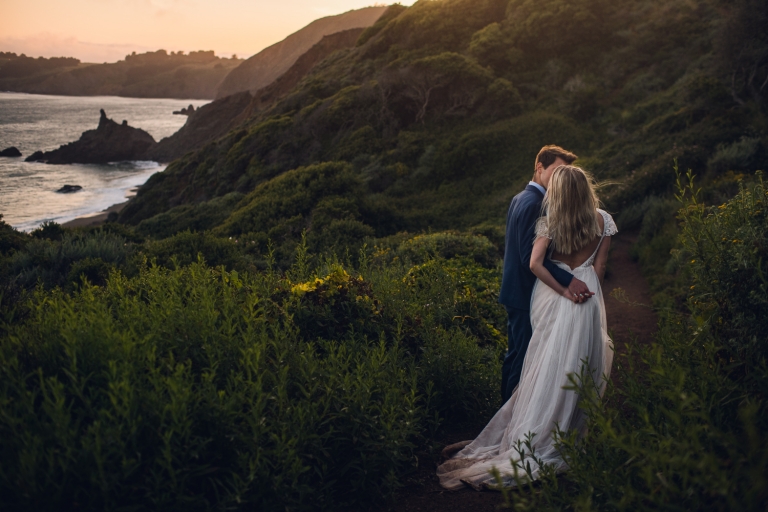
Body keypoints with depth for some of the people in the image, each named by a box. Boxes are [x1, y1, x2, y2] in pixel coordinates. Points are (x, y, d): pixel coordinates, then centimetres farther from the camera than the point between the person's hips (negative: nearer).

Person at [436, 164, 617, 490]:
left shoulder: (549, 222, -5)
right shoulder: (602, 221, -1)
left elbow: (535, 263, -16)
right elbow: (600, 266, 2)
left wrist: (564, 291, -9)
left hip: (554, 293, 0)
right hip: (587, 297, 0)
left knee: (548, 366, 7)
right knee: (579, 364, 7)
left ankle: (534, 437, 14)